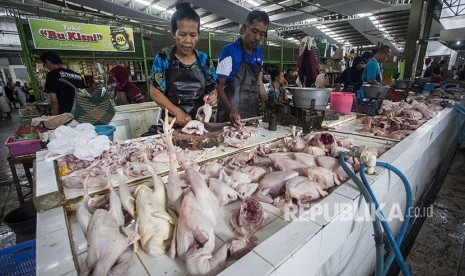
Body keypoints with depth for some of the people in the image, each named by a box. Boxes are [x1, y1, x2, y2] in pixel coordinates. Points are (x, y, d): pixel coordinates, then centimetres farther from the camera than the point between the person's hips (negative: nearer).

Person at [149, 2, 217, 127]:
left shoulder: (204, 59, 1)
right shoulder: (163, 57, -6)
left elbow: (212, 89, 7)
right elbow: (155, 91, -8)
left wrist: (212, 96, -16)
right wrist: (178, 112, -21)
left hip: (199, 121, 2)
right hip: (172, 122, -2)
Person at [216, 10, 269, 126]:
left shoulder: (259, 53, 7)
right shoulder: (229, 52, -11)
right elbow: (220, 86, -13)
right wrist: (231, 111, -27)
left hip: (253, 112, 6)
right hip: (232, 113, -6)